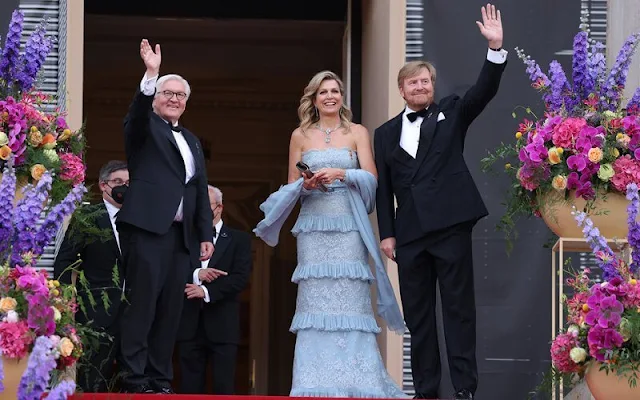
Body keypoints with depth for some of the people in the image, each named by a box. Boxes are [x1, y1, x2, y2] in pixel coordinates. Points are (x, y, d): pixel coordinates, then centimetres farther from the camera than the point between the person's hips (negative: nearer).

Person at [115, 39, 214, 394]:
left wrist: (206, 234, 14)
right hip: (147, 228, -6)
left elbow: (201, 191, 22)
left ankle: (160, 380, 5)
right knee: (142, 305, -10)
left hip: (180, 235, 7)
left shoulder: (192, 141, 24)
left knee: (170, 310, 4)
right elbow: (137, 113, -19)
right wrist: (151, 74, -34)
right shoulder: (145, 127, 6)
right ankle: (135, 381, -12)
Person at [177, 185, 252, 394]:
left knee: (224, 387, -4)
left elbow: (240, 278, -6)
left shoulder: (239, 239, 7)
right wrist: (196, 274, -14)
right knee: (190, 388, 1)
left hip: (222, 325, -2)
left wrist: (206, 291, -15)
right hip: (190, 324, 2)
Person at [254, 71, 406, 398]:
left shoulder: (357, 133, 9)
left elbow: (371, 178, 0)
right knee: (315, 300, -6)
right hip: (313, 226, 1)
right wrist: (306, 185, -9)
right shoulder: (300, 136, 12)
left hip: (348, 226, -1)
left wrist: (341, 174, -16)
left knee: (350, 298, -8)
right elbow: (291, 185, 12)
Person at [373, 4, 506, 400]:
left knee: (459, 307, -3)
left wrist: (496, 48, -20)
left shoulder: (451, 114, 8)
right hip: (410, 233, 3)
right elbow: (384, 189, 12)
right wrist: (386, 233, 4)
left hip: (450, 225, -3)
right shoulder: (386, 133, 15)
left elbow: (484, 90, -7)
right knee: (417, 314, 5)